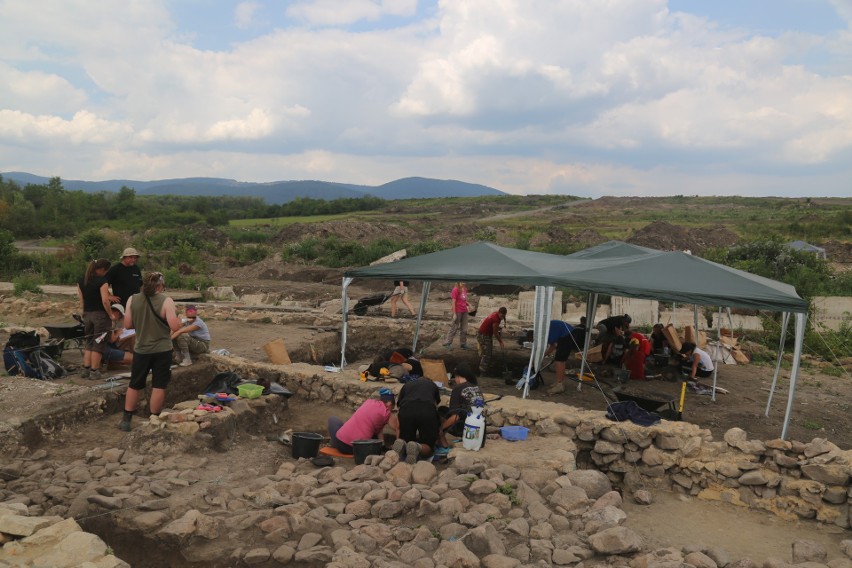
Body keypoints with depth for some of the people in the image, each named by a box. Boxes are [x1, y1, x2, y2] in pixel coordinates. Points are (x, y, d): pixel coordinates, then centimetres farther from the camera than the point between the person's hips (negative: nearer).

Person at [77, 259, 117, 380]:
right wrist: (111, 315, -9)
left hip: (87, 314, 6)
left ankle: (86, 369, 18)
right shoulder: (101, 281, -15)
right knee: (98, 344, 2)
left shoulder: (81, 281, 7)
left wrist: (84, 313, 18)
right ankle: (94, 372, 5)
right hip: (100, 314, -6)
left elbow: (81, 300, 11)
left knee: (89, 343, 18)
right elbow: (105, 301, -19)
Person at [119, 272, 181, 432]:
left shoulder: (132, 300, -2)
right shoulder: (166, 301, -13)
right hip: (162, 351, -3)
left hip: (141, 350, 4)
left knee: (134, 385, 16)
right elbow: (175, 327, -16)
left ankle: (126, 420, 22)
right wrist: (178, 320, 5)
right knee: (158, 386, 5)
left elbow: (127, 325, 3)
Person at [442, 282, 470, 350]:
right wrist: (454, 314, -16)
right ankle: (447, 343, 10)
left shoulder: (465, 289, 8)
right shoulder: (456, 290, -13)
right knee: (454, 328, 0)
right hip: (458, 311, -7)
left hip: (464, 311, 7)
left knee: (464, 329, 11)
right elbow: (453, 302, -14)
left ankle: (463, 343, 20)